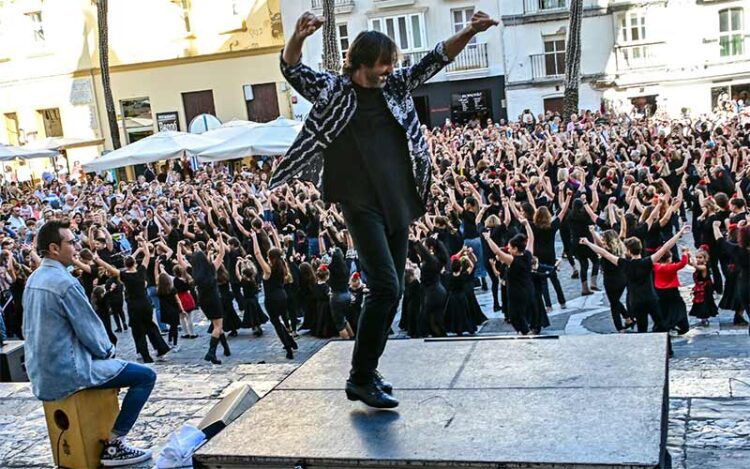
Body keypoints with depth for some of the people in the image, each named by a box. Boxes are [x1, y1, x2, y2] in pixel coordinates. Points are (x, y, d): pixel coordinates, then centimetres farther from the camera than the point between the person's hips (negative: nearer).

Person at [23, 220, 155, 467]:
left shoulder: (35, 279, 8)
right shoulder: (65, 283, -21)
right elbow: (90, 328, -17)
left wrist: (104, 350, 17)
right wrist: (109, 350, 3)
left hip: (42, 369, 10)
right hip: (66, 371, -10)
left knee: (112, 364, 32)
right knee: (146, 376, -5)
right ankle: (112, 444, -3)